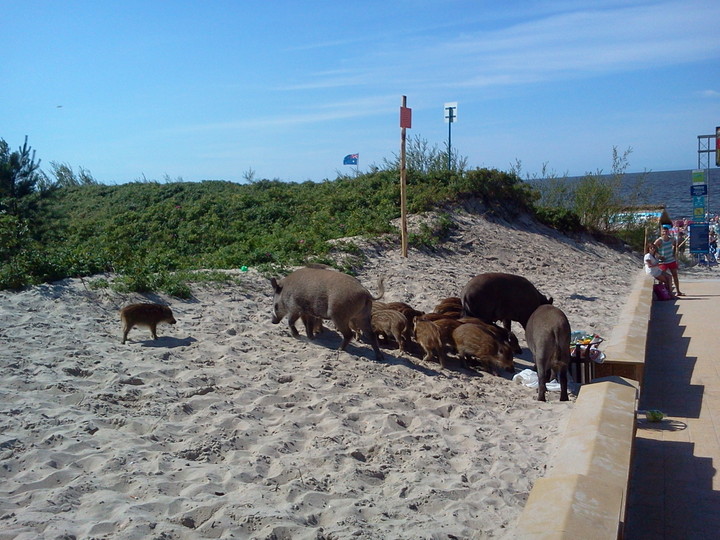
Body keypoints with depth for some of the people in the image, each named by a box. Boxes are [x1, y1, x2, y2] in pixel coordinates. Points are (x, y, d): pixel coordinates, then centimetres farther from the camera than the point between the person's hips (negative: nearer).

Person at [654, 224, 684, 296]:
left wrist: (674, 253, 11)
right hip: (663, 262, -6)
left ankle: (678, 291, 20)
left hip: (672, 260, 6)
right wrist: (658, 256, -21)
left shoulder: (671, 239, 2)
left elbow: (675, 244, 23)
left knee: (675, 276, 11)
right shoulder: (659, 241, -15)